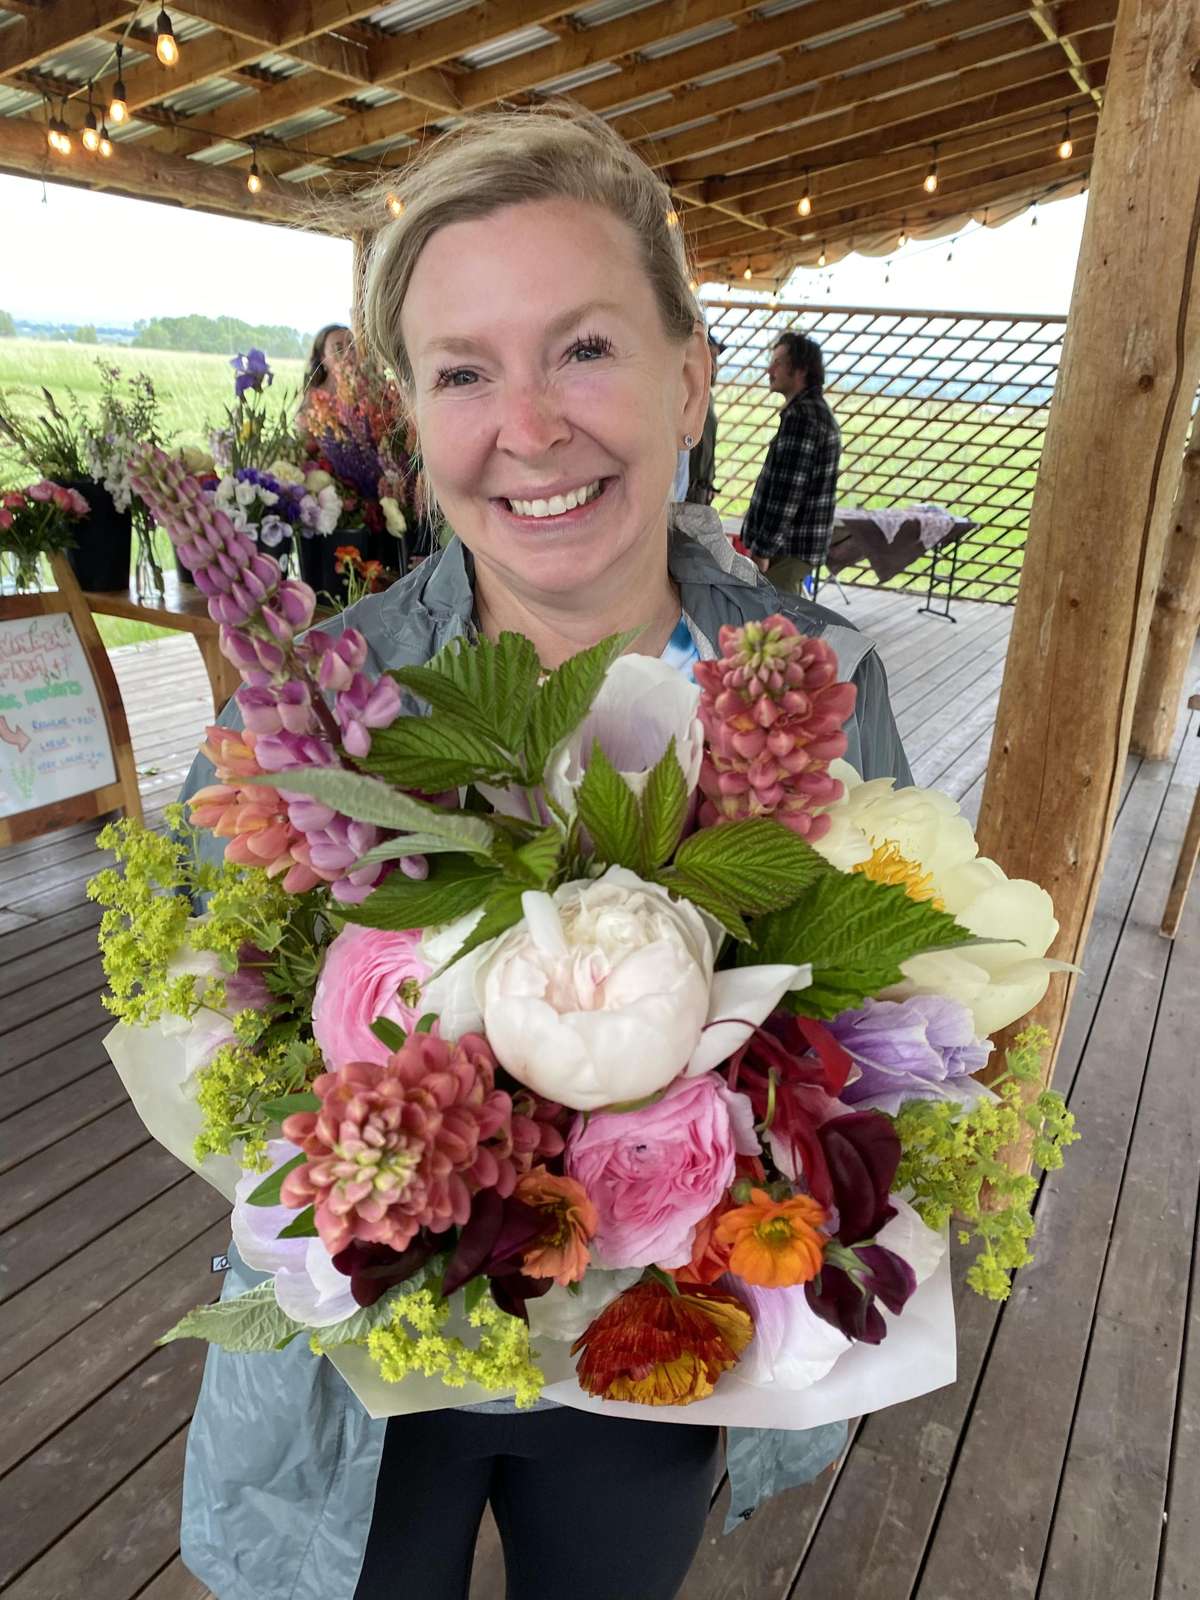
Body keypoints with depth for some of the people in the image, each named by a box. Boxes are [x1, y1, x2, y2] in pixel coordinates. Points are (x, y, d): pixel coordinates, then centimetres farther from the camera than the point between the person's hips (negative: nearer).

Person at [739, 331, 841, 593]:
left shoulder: (801, 415, -16)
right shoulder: (819, 411, 17)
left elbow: (787, 491, -23)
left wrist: (762, 549, -21)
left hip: (787, 548, -10)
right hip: (804, 544, 10)